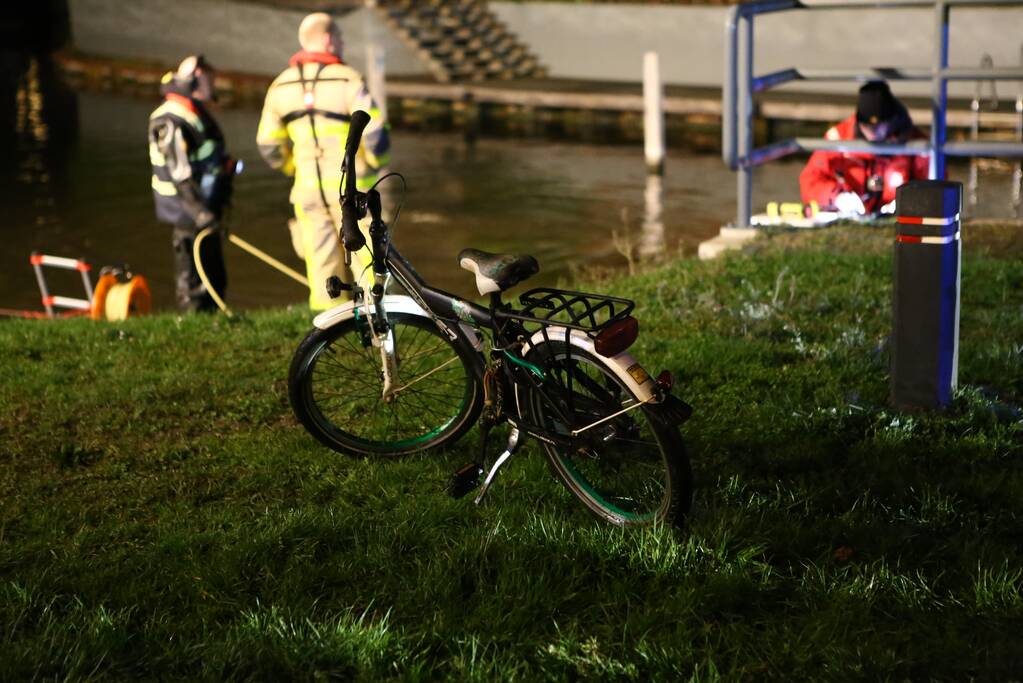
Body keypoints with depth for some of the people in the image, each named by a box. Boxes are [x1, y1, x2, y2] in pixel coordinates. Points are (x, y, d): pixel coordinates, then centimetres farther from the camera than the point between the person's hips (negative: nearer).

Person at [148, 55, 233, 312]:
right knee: (193, 275, -5)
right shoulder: (172, 119, -16)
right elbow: (179, 172, -23)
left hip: (204, 208, 11)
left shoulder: (195, 113, 17)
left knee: (215, 276, 16)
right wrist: (199, 209, -26)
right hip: (188, 213, -10)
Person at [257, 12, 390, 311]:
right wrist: (373, 164, 3)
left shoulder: (281, 86, 6)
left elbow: (269, 145, 10)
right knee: (364, 256, 4)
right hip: (350, 186, -4)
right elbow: (376, 136, -16)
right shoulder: (348, 80, -10)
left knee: (322, 263, 8)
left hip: (308, 188, 4)